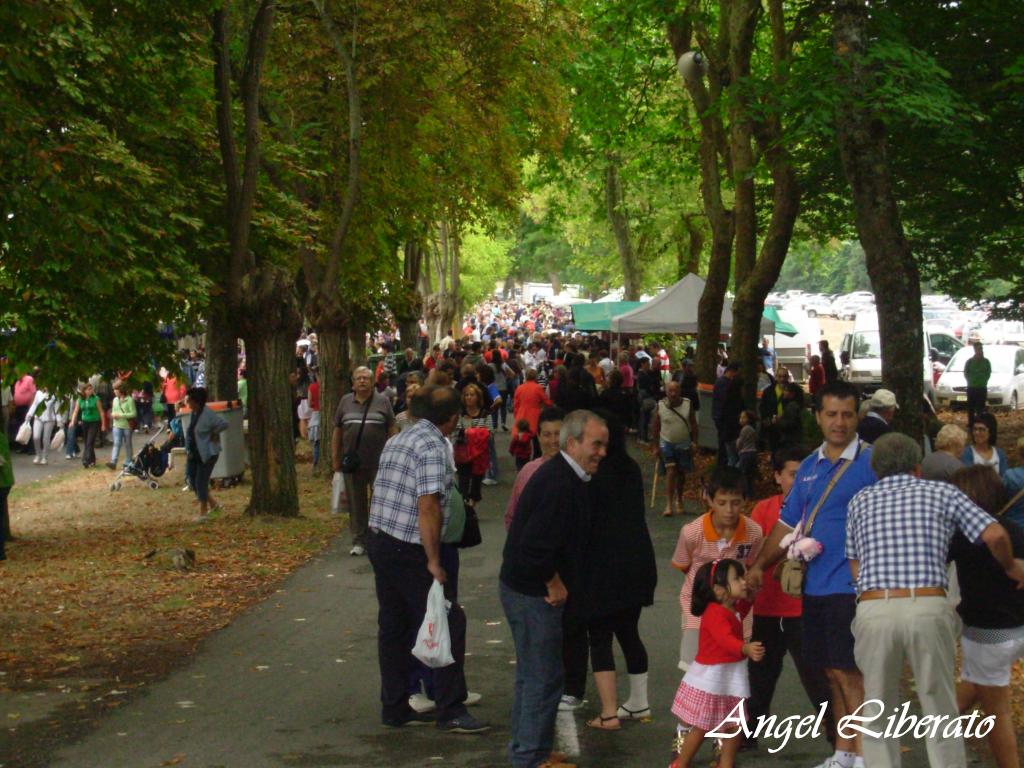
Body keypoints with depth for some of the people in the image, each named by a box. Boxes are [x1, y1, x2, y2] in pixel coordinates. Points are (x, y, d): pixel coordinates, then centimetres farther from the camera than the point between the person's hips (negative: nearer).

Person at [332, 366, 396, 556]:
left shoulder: (383, 401, 2)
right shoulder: (345, 402, 9)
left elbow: (392, 430, 2)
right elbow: (337, 432, 11)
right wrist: (335, 458, 7)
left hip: (379, 462, -2)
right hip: (352, 462, 2)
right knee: (356, 503, 6)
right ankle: (359, 542, 14)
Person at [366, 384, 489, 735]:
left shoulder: (396, 440, 13)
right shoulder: (434, 447, -15)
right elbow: (427, 506, -21)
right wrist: (433, 561, -18)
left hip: (379, 539, 9)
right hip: (408, 550, -9)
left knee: (393, 626, 15)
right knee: (449, 623, -1)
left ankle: (395, 708, 22)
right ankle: (450, 711, 1)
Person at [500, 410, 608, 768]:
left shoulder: (560, 475, 8)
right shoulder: (560, 484, -25)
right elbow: (536, 546, -31)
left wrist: (556, 583, 12)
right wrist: (555, 584, -17)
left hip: (525, 588, 11)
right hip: (534, 593, -11)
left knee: (533, 674, 20)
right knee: (543, 677, -1)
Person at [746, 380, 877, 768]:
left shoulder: (872, 461, -7)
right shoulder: (809, 467, 14)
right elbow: (788, 523, 17)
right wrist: (760, 564, 7)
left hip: (853, 585, -7)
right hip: (815, 585, 7)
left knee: (849, 671, -7)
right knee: (833, 673, 13)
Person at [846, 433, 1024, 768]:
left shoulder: (860, 500, 20)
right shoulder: (942, 492, 13)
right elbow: (995, 535, 3)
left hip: (873, 610, 1)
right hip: (929, 607, -1)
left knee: (878, 715, 14)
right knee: (941, 713, 11)